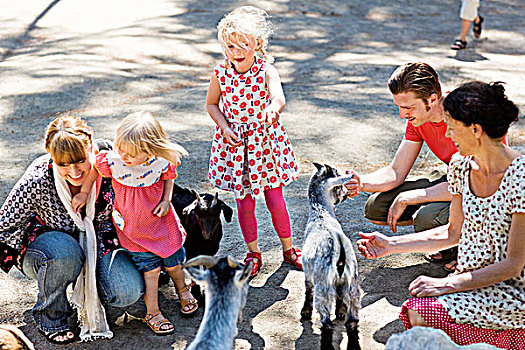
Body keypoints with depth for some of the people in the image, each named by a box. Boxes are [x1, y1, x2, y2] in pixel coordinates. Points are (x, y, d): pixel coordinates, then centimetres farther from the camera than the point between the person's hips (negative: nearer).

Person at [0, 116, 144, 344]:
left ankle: (85, 288, 13)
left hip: (96, 245, 3)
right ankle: (50, 318, -11)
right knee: (65, 251, -40)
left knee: (128, 291, -22)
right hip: (44, 245, -2)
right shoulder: (37, 181, -28)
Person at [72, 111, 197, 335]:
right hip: (132, 227, -1)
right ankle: (152, 313, 22)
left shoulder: (162, 161, -23)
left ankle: (183, 290, 49)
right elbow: (94, 167, -4)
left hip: (162, 222, 2)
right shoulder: (112, 161, -27)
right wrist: (84, 193, -1)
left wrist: (166, 200, -12)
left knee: (174, 261, 17)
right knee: (150, 269, 1)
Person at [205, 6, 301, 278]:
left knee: (275, 201, 6)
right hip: (235, 143, 1)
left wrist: (273, 108, -59)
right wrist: (224, 127, -9)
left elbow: (279, 96, -36)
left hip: (265, 139, -1)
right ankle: (254, 253, 28)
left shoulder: (266, 70, -16)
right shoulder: (221, 74, -9)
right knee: (244, 203, 8)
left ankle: (288, 249, 29)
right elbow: (211, 104, 7)